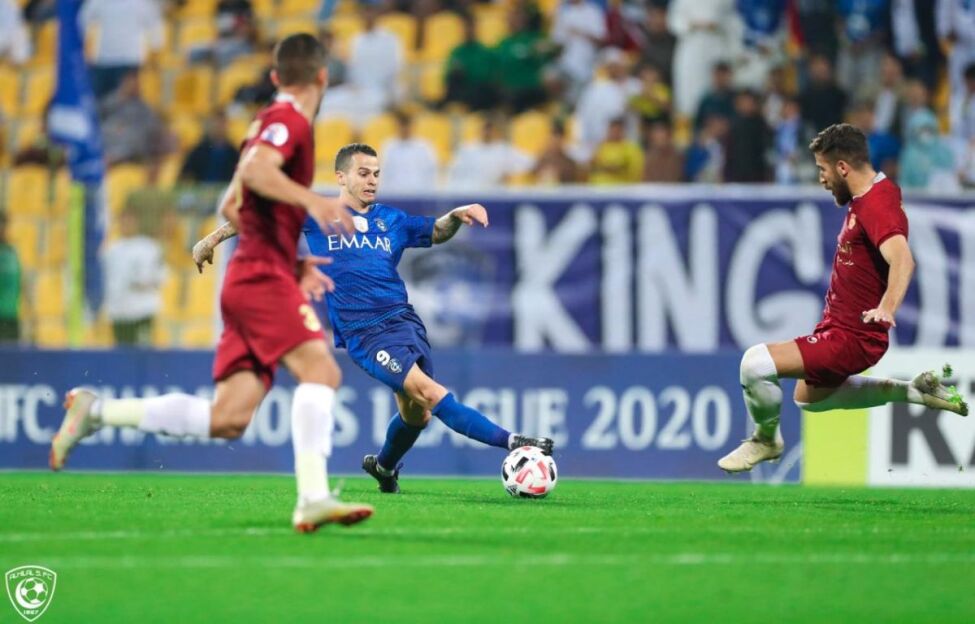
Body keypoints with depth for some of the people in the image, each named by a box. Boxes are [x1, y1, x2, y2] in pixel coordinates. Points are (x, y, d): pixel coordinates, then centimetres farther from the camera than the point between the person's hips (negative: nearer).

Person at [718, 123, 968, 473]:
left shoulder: (877, 205, -24)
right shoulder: (864, 199, 8)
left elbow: (901, 258, -42)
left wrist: (887, 307, -56)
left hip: (852, 338, -11)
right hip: (836, 326, 11)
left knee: (755, 363, -23)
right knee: (808, 398, 33)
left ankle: (766, 440, 5)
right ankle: (915, 391, 28)